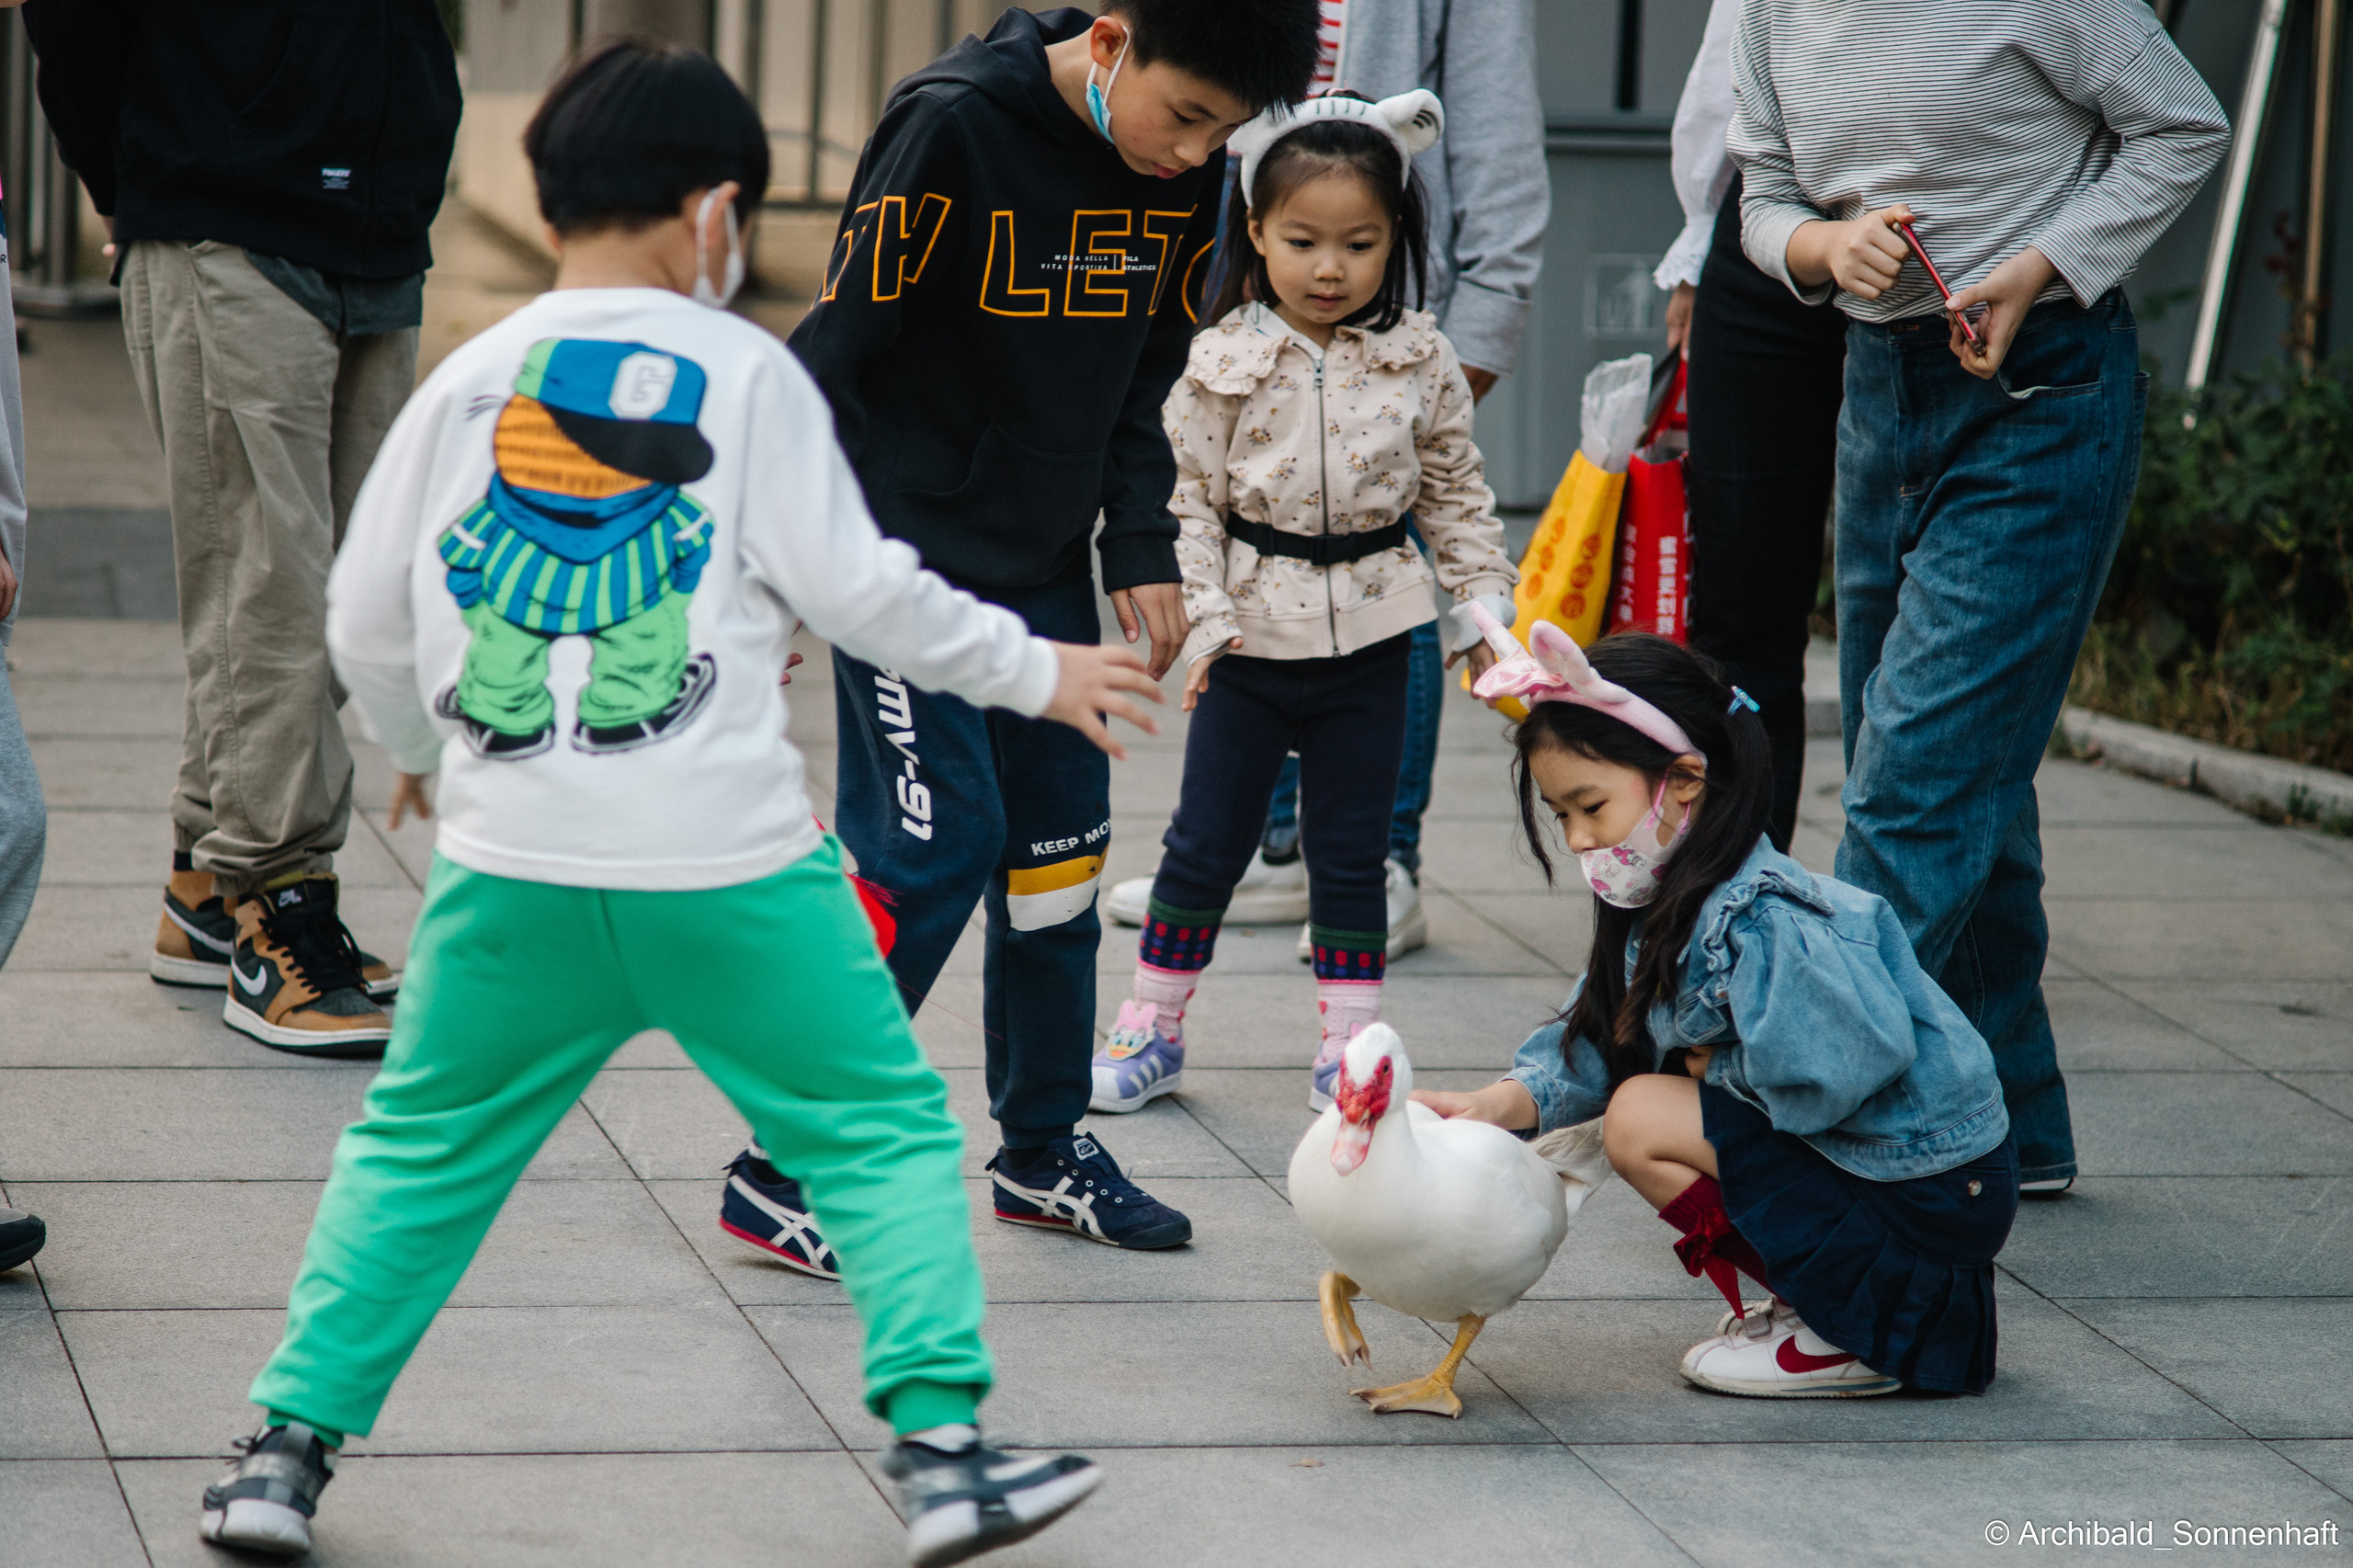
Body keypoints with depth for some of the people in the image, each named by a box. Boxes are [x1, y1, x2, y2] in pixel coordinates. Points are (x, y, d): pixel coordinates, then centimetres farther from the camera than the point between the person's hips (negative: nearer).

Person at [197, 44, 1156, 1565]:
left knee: (415, 1154, 16)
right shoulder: (743, 372, -1)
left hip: (515, 868, 3)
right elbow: (859, 589, -3)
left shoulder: (467, 383, 8)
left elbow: (366, 620, 12)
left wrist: (421, 748, 32)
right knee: (885, 1129, 10)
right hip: (728, 867, -3)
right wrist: (1033, 670, 10)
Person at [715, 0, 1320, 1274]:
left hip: (1044, 563, 7)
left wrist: (1141, 548, 4)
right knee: (936, 841, -11)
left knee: (1061, 838, 11)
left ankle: (1044, 1145, 27)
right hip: (906, 552, -7)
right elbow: (839, 346, -19)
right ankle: (785, 1171, -2)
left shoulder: (1188, 172, -2)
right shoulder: (954, 126, -21)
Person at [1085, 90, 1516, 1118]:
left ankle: (1346, 1043, 18)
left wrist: (1487, 606, 0)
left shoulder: (1420, 361, -2)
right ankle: (1150, 1029, 19)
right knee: (1206, 838, 7)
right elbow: (1192, 499, -4)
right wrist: (1207, 619, -12)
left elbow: (1454, 495, 6)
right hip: (1253, 637, -1)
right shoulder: (1223, 362, -7)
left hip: (1369, 638, 1)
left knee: (1353, 849, 8)